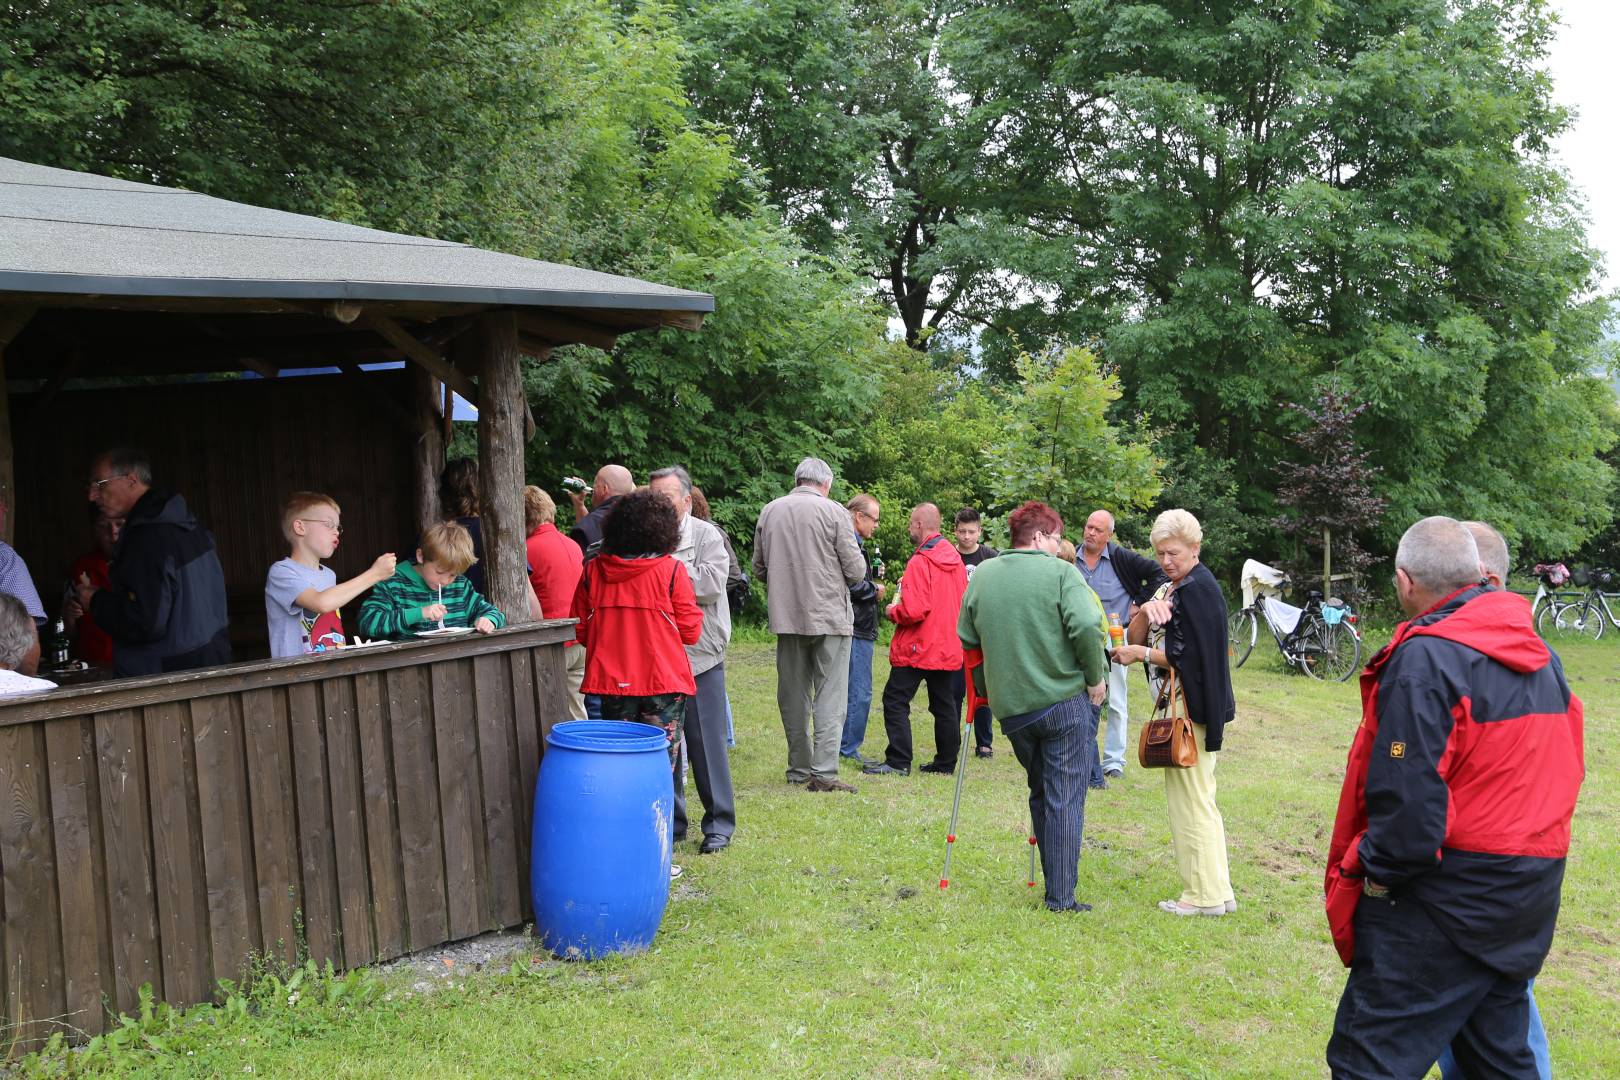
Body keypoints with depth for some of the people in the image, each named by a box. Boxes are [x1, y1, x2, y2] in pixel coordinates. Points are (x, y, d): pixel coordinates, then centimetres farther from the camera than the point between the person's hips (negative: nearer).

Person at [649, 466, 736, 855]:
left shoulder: (705, 535, 0)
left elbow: (713, 582, -15)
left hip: (699, 656, -4)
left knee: (706, 742, 1)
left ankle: (719, 824, 12)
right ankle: (671, 820, 23)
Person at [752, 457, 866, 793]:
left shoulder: (769, 511, 6)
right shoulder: (833, 512, -7)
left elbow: (759, 569, 12)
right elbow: (856, 570, -7)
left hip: (785, 617, 4)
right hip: (830, 616, -4)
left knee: (793, 696, 13)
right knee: (830, 696, -1)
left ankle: (798, 769, 20)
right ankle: (824, 772, -8)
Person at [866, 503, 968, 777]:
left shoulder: (920, 562, -18)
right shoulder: (955, 558, 8)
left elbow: (913, 611, -23)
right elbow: (964, 602, 16)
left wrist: (893, 612, -5)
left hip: (917, 647, -8)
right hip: (949, 647, 8)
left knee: (895, 700, -2)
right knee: (944, 703, 12)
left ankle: (898, 762, -5)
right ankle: (946, 762, 16)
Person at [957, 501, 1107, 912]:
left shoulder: (982, 576, 8)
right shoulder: (1060, 573, -7)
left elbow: (966, 638, 11)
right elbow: (1086, 625, -21)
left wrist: (989, 684, 22)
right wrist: (1096, 677, -8)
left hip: (1010, 707, 5)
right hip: (1066, 700, -5)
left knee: (1041, 794, 20)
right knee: (1065, 799, 0)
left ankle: (1054, 883, 25)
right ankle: (1061, 897, -1)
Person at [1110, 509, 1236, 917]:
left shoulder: (1199, 589, -15)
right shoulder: (1172, 586, 14)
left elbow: (1191, 658, -18)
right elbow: (1134, 637, 10)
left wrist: (1142, 654, -10)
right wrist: (1146, 611, -9)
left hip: (1192, 707, -10)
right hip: (1181, 705, 10)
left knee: (1190, 799, -3)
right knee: (1198, 799, 15)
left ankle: (1204, 895, 6)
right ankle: (1218, 891, 22)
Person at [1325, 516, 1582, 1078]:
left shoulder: (1424, 657, -18)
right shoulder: (1537, 652, 9)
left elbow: (1408, 798, -23)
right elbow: (1566, 765, 16)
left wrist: (1377, 875, -9)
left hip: (1449, 899, -8)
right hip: (1534, 894, 9)